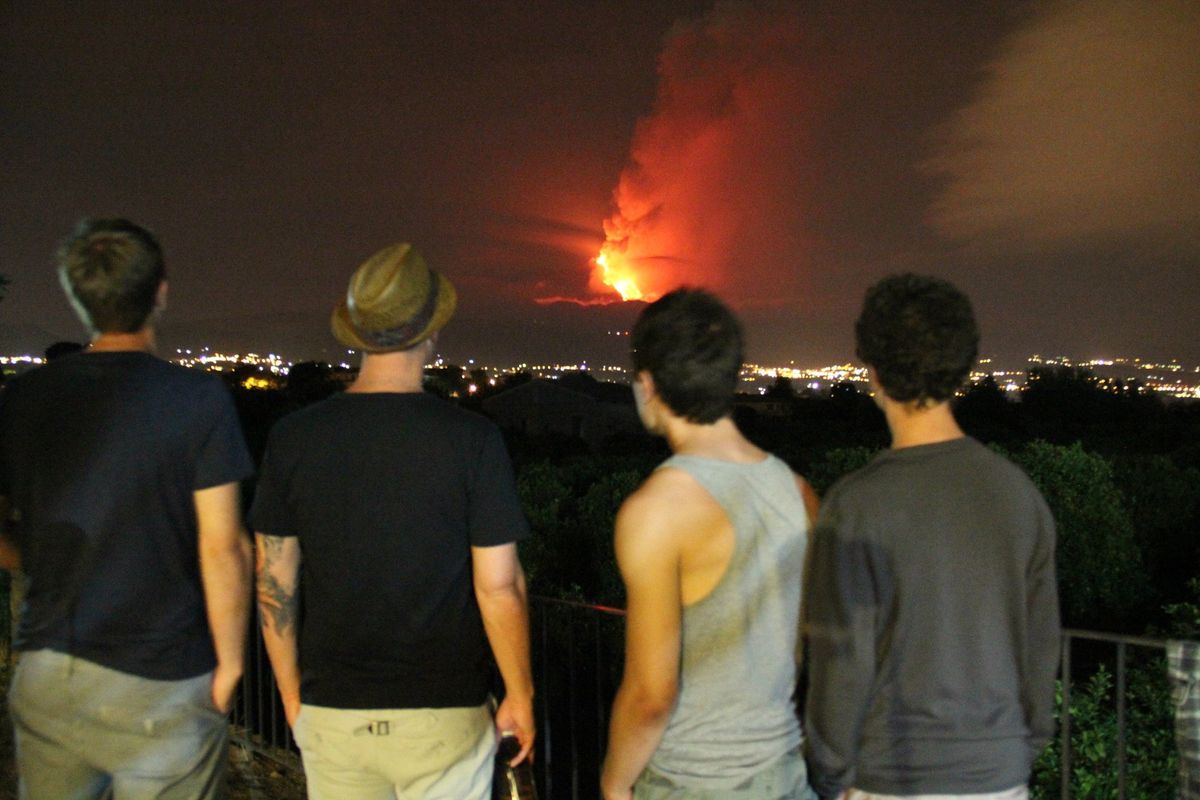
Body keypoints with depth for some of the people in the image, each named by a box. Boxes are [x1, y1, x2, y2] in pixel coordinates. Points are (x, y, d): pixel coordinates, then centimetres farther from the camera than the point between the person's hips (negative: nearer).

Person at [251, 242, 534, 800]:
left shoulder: (293, 437, -6)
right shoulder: (472, 439, -14)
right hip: (443, 713, -2)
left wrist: (291, 696, 13)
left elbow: (275, 584, 0)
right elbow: (498, 587, -11)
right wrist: (520, 696, 2)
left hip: (332, 713, 3)